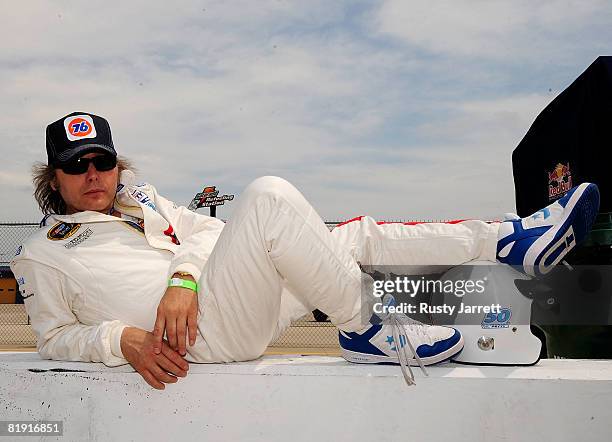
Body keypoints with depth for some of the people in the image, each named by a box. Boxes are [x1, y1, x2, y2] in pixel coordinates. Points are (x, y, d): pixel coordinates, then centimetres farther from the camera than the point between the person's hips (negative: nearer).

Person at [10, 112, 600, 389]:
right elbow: (55, 337, 8)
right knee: (269, 197, -26)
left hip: (228, 305, 7)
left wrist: (182, 277, -10)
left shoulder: (138, 200, 25)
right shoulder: (39, 256, 14)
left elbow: (202, 229, 12)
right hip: (205, 333, -7)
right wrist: (124, 340, -13)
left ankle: (509, 241, 2)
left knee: (359, 234, 1)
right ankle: (362, 332, -19)